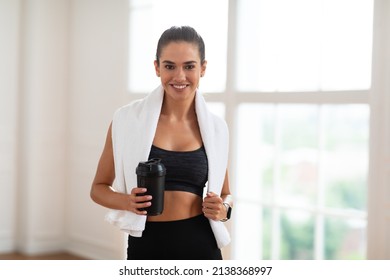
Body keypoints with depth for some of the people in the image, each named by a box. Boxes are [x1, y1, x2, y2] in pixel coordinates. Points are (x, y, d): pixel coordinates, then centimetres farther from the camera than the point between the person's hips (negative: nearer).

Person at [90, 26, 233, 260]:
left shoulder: (216, 128, 0)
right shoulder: (127, 119, -6)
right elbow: (99, 188, 2)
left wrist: (223, 209, -9)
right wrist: (126, 202, -17)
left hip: (201, 247, 1)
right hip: (146, 248, -1)